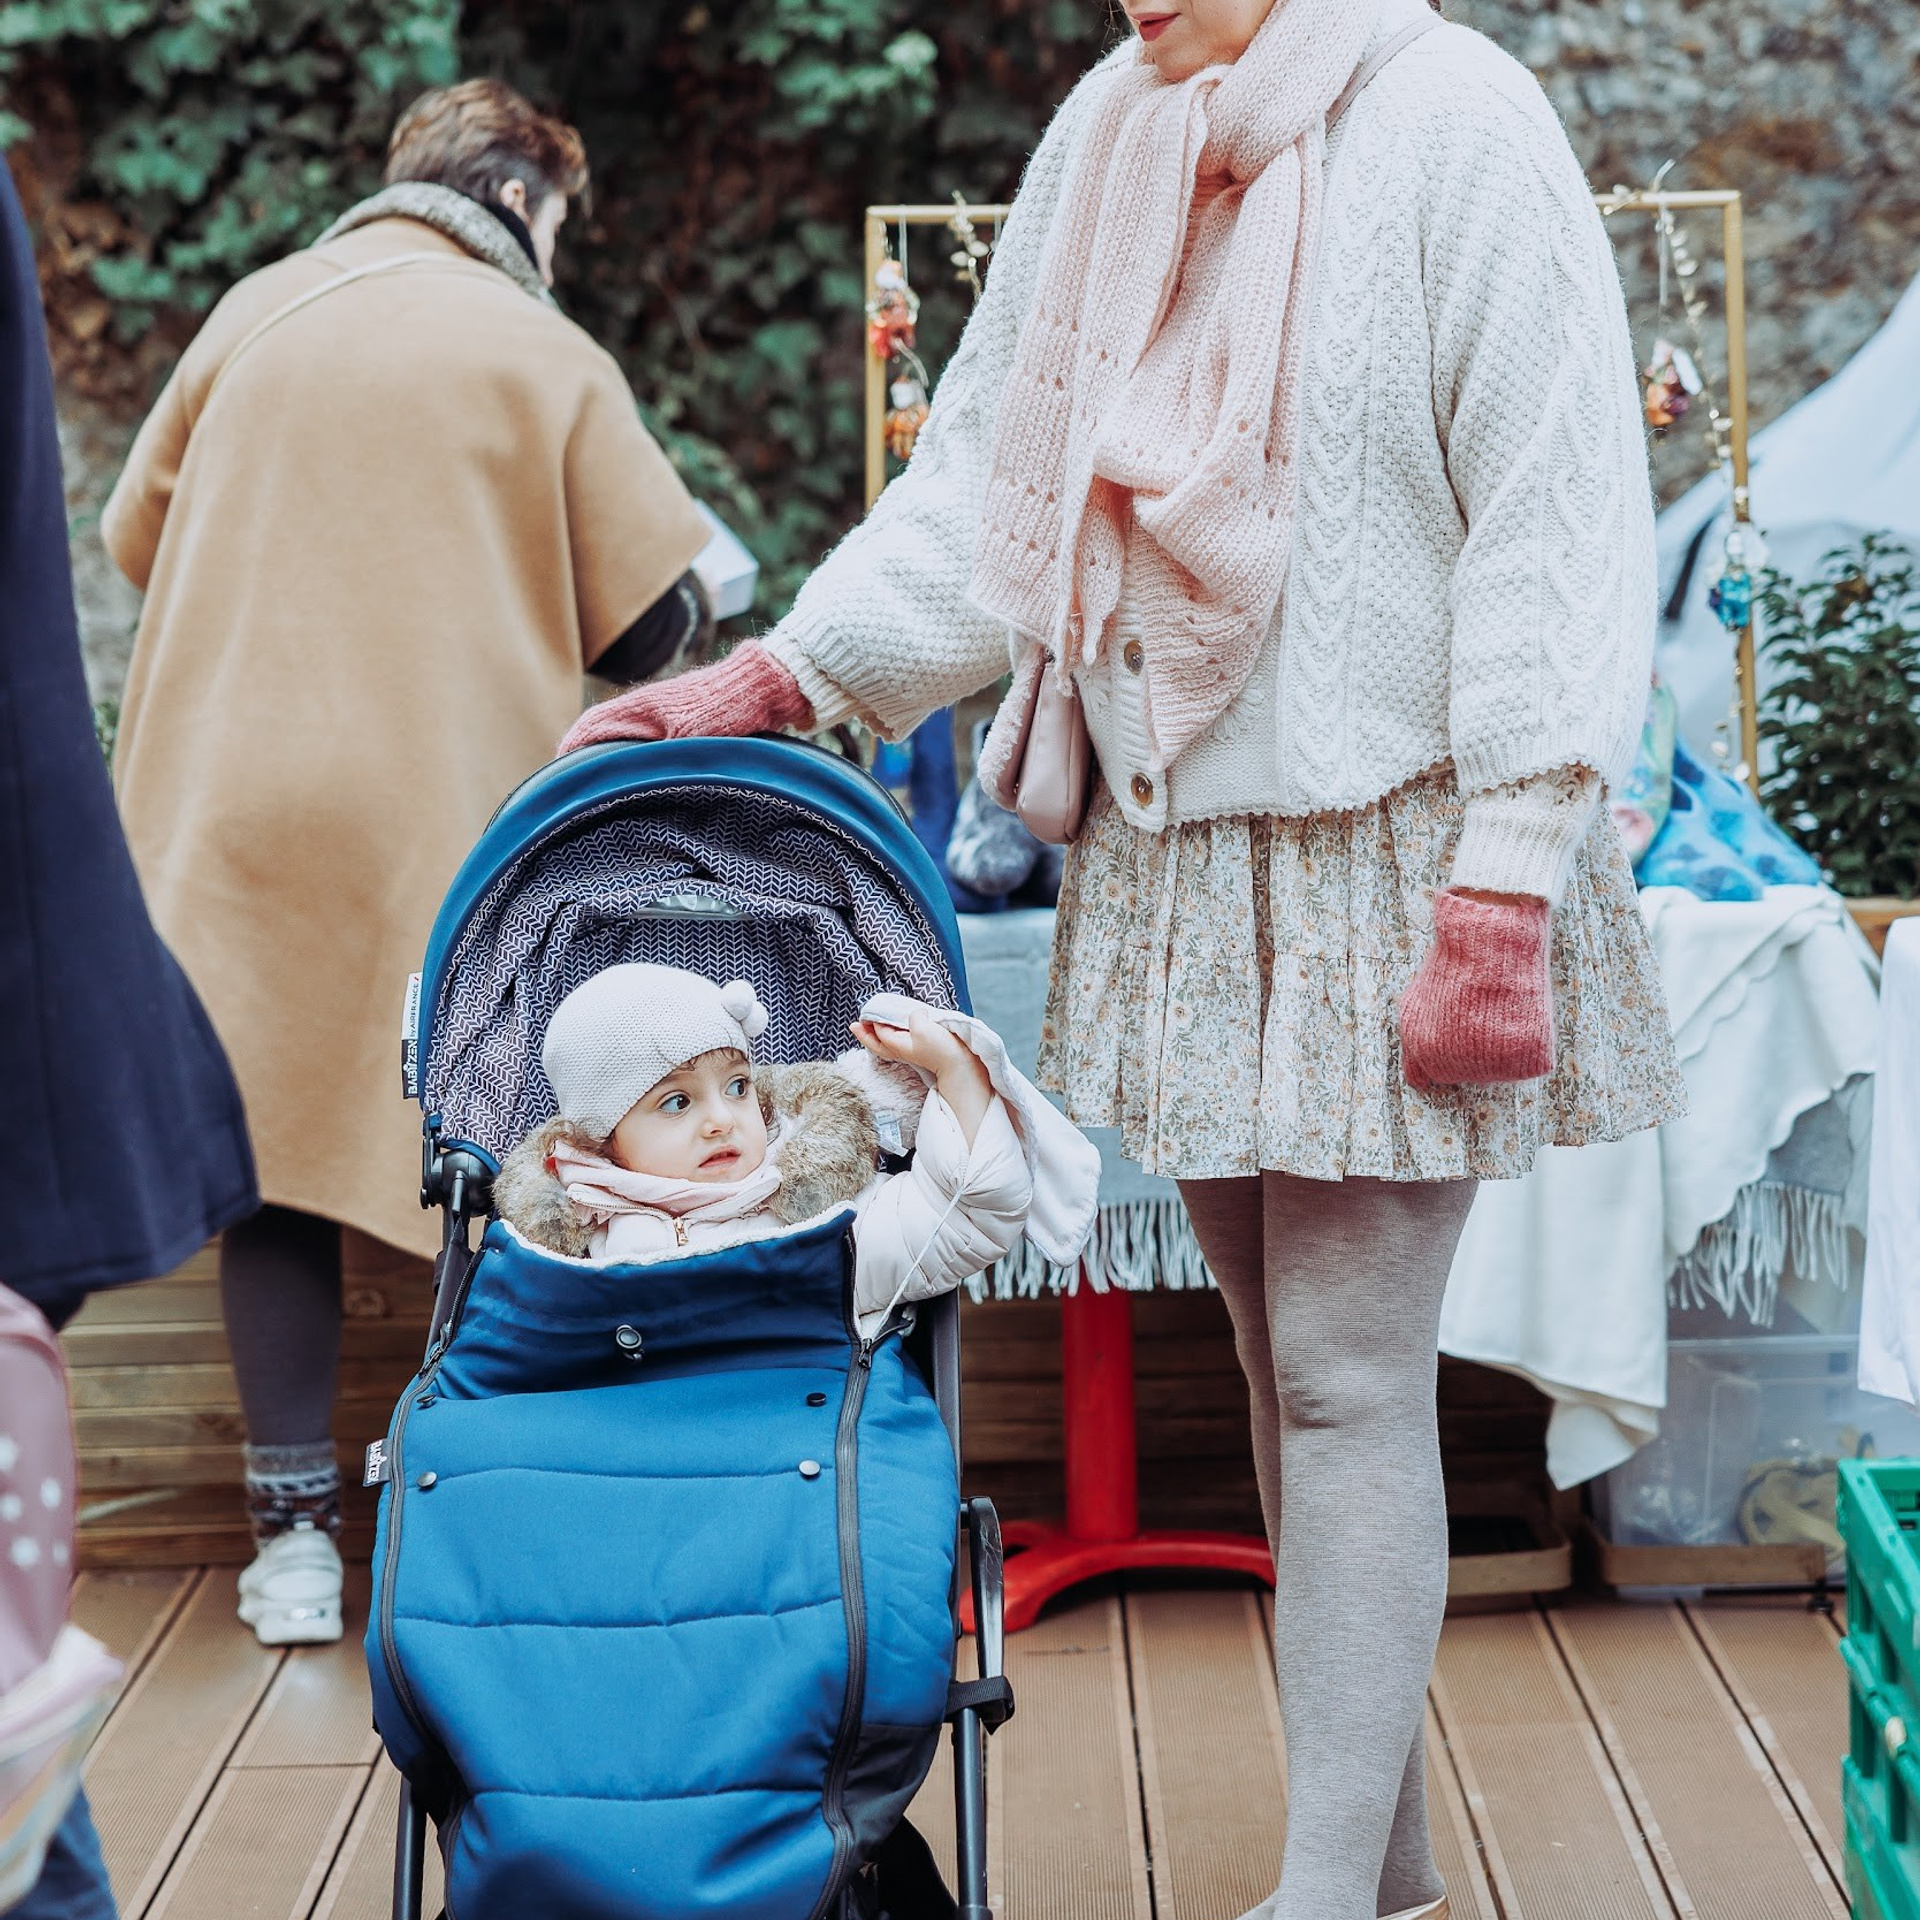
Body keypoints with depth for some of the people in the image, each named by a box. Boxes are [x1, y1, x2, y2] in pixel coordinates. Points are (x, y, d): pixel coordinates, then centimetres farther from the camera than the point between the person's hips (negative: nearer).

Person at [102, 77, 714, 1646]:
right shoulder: (544, 356, -2)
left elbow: (136, 534, 16)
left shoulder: (254, 315, 8)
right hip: (452, 812, -3)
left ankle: (296, 1535, 9)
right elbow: (651, 619, -2)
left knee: (276, 1149, 8)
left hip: (238, 800, 3)